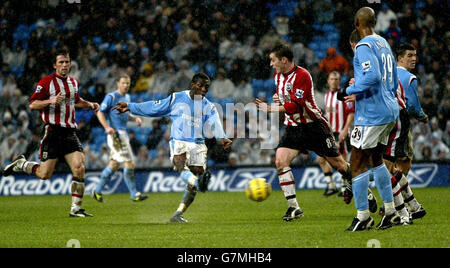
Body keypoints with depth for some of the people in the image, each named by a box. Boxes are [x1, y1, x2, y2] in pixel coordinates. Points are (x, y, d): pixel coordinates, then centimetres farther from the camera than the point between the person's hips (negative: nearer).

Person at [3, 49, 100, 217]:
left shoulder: (74, 82, 15)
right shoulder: (46, 82, -5)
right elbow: (32, 104, -7)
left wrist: (90, 105, 17)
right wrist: (50, 101, -21)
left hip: (70, 132, 5)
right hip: (53, 132, -5)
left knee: (79, 168, -11)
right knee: (44, 174, -4)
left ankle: (76, 208, -4)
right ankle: (21, 164, 26)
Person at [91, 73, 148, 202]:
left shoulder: (127, 97, 16)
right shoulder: (111, 97, -9)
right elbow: (100, 113, -9)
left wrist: (135, 118, 10)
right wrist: (107, 127, -22)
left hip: (123, 133, 9)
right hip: (115, 133, -9)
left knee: (114, 164, 12)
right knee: (129, 163, -10)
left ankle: (97, 191, 21)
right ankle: (134, 194, -4)